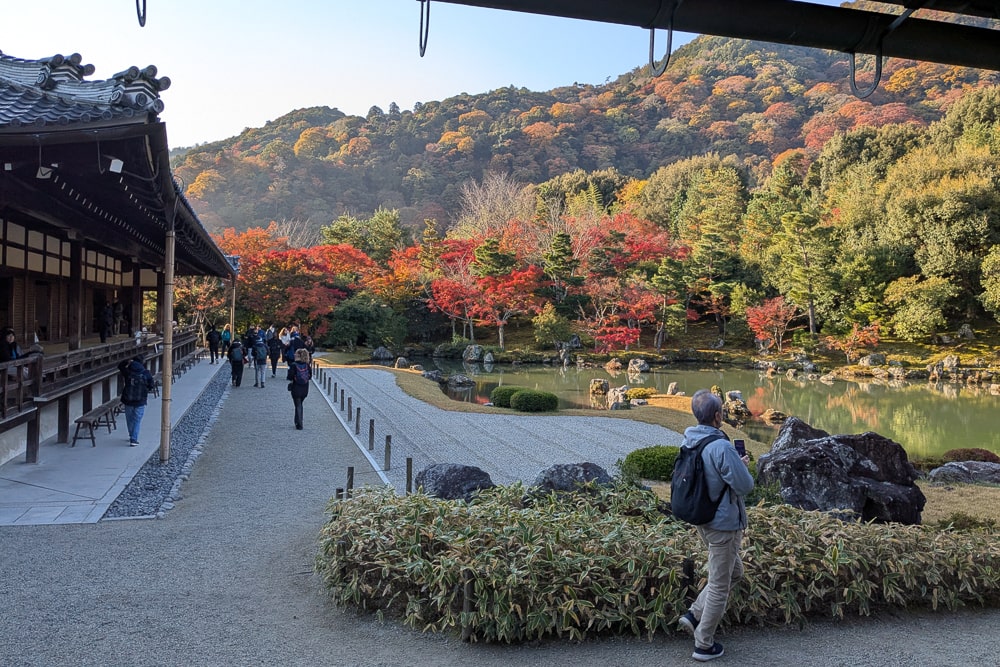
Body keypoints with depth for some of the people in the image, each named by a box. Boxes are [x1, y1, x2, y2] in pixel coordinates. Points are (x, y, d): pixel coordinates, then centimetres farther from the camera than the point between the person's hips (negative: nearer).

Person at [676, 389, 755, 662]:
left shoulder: (688, 441, 0)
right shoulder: (722, 447, -27)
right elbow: (745, 486, -21)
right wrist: (742, 465, -2)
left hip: (701, 520, 8)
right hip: (724, 523, -8)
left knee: (734, 572, 26)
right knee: (720, 585, 8)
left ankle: (694, 615, 22)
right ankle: (704, 645, 20)